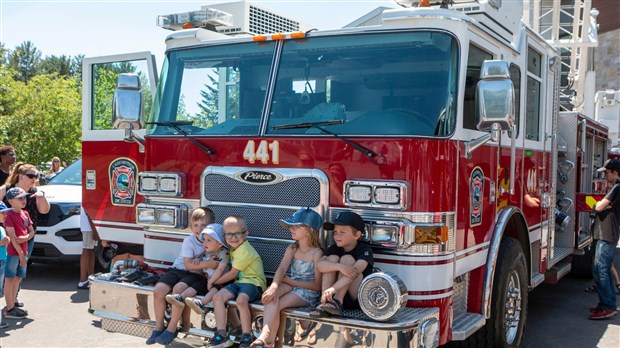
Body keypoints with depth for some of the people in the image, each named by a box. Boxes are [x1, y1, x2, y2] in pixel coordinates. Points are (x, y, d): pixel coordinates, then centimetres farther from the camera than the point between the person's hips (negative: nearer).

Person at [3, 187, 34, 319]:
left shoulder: (25, 213, 10)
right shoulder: (10, 215, -13)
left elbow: (32, 231, 14)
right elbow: (12, 236, -16)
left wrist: (26, 237, -9)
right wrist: (21, 254, -17)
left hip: (23, 251, 7)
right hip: (13, 252, -7)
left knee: (18, 278, 13)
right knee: (10, 279, -1)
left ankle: (12, 305, 24)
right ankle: (9, 309, 3)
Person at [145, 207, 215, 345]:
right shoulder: (189, 241, -6)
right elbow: (189, 264, -13)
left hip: (197, 275, -1)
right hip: (178, 269, 2)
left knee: (178, 289, -30)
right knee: (158, 290, -19)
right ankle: (159, 327, -3)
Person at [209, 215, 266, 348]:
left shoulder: (245, 251, -17)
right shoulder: (234, 248, 13)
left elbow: (232, 273, -12)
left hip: (253, 282, -9)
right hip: (239, 282, 9)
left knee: (241, 299, -37)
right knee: (217, 297, -13)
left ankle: (246, 337, -24)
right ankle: (221, 335, -12)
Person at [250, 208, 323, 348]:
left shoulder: (317, 253, -13)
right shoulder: (292, 249, 5)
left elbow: (317, 285, -14)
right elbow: (281, 269, -11)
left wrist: (290, 281, -12)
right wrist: (274, 286, -32)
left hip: (308, 292, -5)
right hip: (290, 286, 5)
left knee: (275, 304, -25)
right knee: (271, 295, -28)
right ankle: (266, 334, -37)